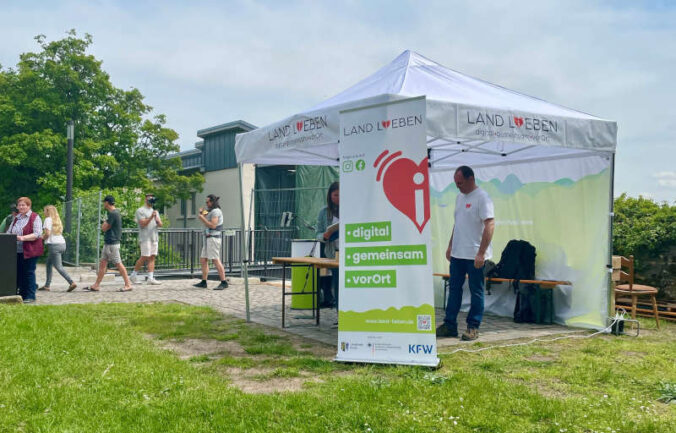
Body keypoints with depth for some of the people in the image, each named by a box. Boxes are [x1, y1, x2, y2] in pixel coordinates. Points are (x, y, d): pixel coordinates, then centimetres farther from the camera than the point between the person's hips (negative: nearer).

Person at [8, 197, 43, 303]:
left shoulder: (35, 217, -4)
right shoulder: (16, 218, 18)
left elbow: (37, 234, -14)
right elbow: (9, 232, 20)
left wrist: (23, 238, -25)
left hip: (29, 251, -7)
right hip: (17, 251, 7)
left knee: (29, 272, -4)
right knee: (19, 273, 9)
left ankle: (30, 296, 1)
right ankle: (22, 294, 19)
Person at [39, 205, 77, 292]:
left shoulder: (48, 219, -5)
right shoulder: (57, 220, 18)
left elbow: (47, 233, -14)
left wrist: (42, 238, 6)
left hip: (54, 245, -9)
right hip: (62, 243, 9)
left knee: (58, 266, -8)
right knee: (49, 263, 20)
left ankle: (72, 283, -20)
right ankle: (47, 285, 22)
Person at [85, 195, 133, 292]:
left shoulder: (113, 214, -18)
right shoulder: (115, 212, 14)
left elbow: (104, 228, -15)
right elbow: (103, 227, 21)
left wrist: (105, 223, 3)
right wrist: (105, 225, 1)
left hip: (112, 243, -10)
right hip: (108, 243, 10)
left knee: (118, 264, -5)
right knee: (102, 264, 11)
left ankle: (128, 285, 0)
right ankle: (96, 285, 16)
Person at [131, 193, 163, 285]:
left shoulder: (155, 211, 20)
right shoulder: (140, 210, -1)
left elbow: (160, 225, 11)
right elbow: (142, 224, -11)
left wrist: (157, 219, -10)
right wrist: (151, 217, -21)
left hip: (154, 238, 7)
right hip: (145, 238, -6)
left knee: (152, 257, 1)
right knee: (144, 257, -8)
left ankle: (150, 278, -1)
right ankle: (134, 274, 8)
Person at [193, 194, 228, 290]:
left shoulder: (216, 211, -11)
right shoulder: (211, 211, 21)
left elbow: (213, 225, -20)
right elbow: (206, 224, 22)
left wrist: (202, 218, -13)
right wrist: (201, 213, 10)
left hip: (213, 238, -10)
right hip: (208, 239, 10)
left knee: (216, 260, -14)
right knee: (203, 260, 10)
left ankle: (224, 283, -16)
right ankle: (203, 282, 13)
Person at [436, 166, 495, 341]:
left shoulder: (482, 198, -12)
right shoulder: (459, 197, 14)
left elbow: (490, 225, -18)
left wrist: (481, 253, -22)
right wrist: (450, 246, 18)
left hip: (474, 256, -8)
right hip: (457, 254, 8)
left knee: (476, 292, 3)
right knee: (454, 289, 12)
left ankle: (473, 328, 11)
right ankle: (450, 326, 20)